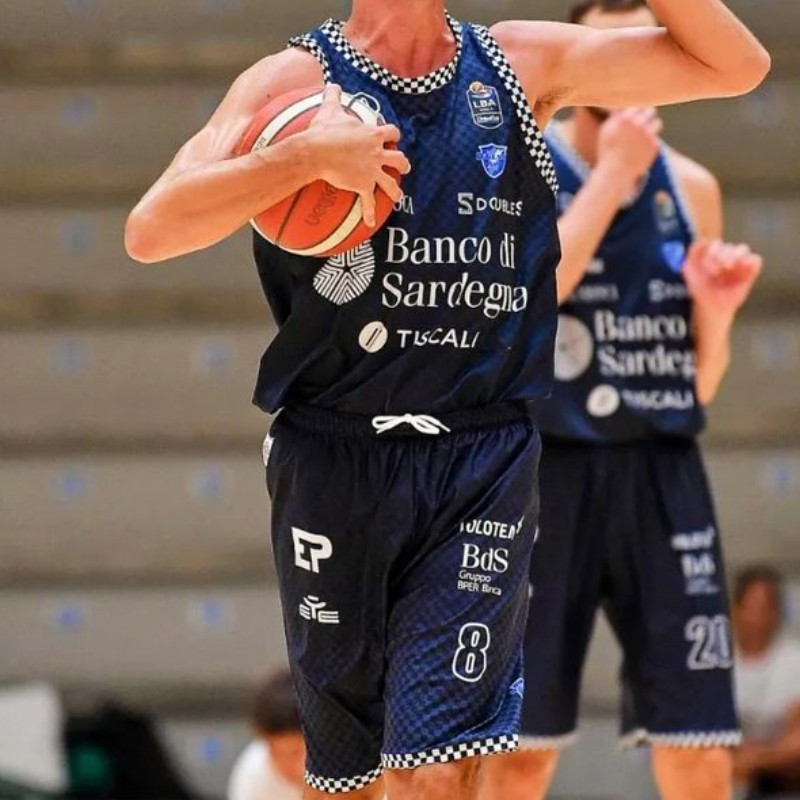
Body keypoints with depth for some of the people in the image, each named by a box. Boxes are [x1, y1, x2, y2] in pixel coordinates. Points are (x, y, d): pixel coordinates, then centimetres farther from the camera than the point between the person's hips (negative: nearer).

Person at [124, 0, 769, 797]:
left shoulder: (526, 66, 7)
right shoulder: (295, 81, -2)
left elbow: (737, 65, 9)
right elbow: (150, 231, -15)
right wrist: (309, 155, -26)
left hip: (482, 462, 1)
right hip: (333, 461, -1)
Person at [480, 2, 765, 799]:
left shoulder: (692, 187, 10)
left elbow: (698, 380, 15)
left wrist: (716, 311, -6)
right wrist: (613, 171, -17)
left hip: (662, 477, 4)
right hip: (550, 474, -3)